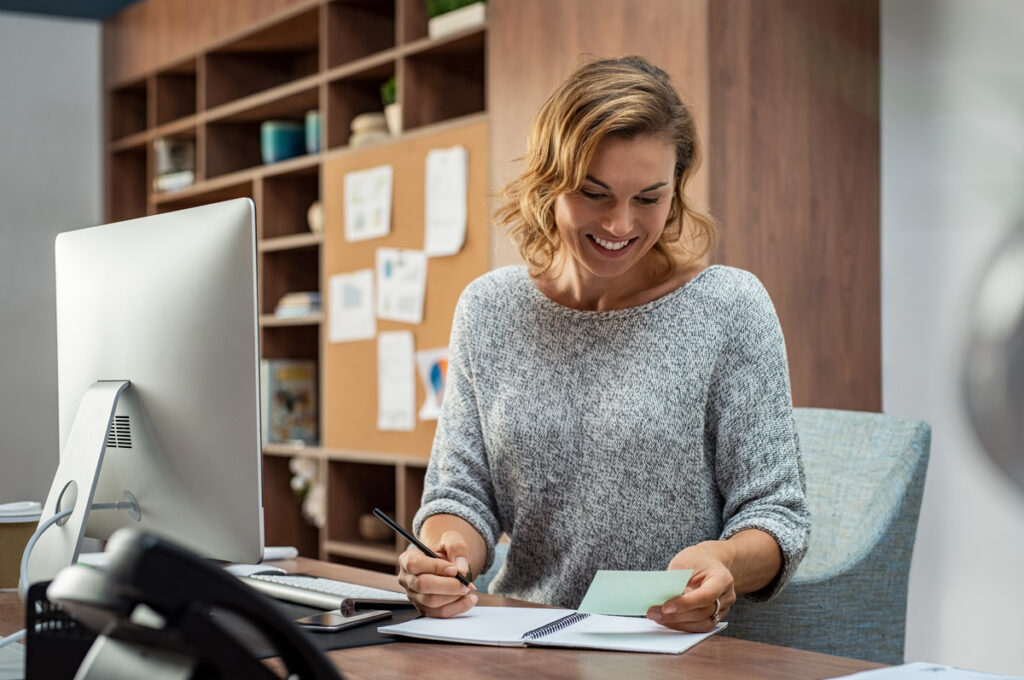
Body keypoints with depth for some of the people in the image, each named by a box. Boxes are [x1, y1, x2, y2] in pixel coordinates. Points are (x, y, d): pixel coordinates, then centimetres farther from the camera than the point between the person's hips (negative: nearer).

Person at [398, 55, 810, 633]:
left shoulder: (730, 309, -4)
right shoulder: (488, 309, 7)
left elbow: (774, 516, -3)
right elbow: (462, 493, 7)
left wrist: (726, 562, -26)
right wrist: (447, 550, -16)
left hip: (675, 651, 0)